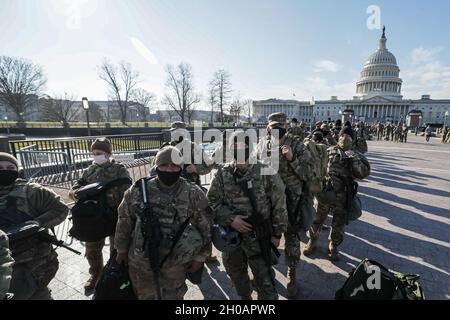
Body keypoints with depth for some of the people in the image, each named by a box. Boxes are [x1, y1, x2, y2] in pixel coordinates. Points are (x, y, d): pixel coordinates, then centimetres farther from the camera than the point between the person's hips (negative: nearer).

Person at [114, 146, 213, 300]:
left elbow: (205, 227, -7)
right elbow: (124, 220, 2)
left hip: (175, 262, -1)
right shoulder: (139, 190, -11)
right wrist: (122, 249, 8)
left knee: (173, 296, 19)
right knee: (144, 295, 24)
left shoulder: (193, 194, -16)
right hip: (140, 259, 2)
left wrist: (200, 257, -3)